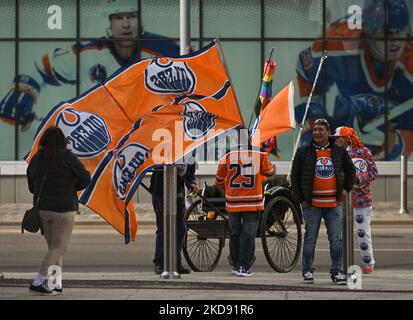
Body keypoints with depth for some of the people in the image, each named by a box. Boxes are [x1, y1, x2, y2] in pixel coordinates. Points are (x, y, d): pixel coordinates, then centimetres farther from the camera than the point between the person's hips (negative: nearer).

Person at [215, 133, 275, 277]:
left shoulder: (228, 157, -3)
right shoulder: (260, 155, -4)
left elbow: (219, 181, 7)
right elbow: (268, 171, 14)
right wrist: (273, 168, 38)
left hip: (233, 202, 2)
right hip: (253, 203, -1)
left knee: (234, 234, 14)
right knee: (248, 234, 1)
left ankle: (235, 265, 22)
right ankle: (243, 266, -4)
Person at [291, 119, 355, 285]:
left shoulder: (339, 152, 7)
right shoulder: (303, 152, 1)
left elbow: (350, 170, 22)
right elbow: (295, 177, 4)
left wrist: (346, 189, 11)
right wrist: (300, 199, -1)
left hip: (334, 204, 2)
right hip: (312, 204, -2)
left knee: (336, 240, 1)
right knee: (310, 240, 3)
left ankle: (337, 271, 8)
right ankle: (308, 271, 12)